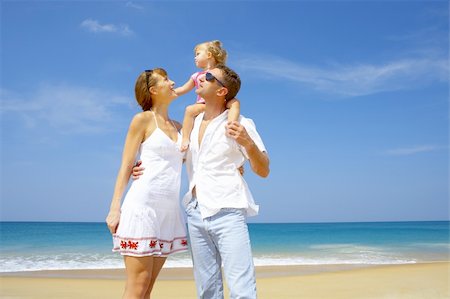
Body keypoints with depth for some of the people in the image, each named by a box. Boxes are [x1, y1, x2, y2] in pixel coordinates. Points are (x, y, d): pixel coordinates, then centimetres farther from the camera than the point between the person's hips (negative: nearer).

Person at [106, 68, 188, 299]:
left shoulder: (178, 127, 19)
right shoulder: (142, 119, 1)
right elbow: (126, 166, -2)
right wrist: (114, 208, -9)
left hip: (169, 210, 6)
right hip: (143, 204, -6)